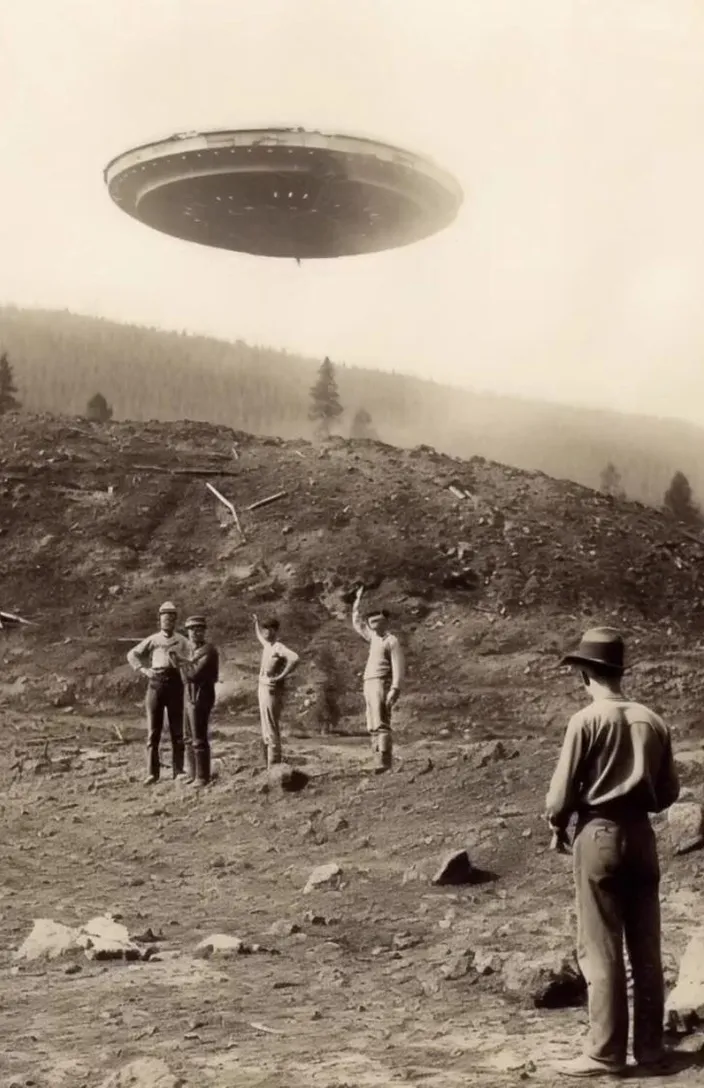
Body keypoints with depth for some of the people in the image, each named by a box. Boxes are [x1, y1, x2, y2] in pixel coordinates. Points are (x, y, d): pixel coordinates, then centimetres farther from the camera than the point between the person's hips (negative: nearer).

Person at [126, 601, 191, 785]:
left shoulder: (182, 641, 12)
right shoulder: (153, 640, 13)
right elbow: (132, 654, 16)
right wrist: (143, 670, 2)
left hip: (175, 682, 0)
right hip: (156, 683, 0)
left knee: (177, 729, 2)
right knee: (153, 730, -1)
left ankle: (178, 770, 7)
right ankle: (153, 772, 1)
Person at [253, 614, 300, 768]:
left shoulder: (279, 648, -14)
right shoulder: (267, 645, 13)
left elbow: (295, 658, -33)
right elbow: (259, 635, 39)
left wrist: (281, 677, -28)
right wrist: (255, 622, 47)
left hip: (272, 691, -10)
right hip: (263, 690, 10)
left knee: (272, 732, -10)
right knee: (265, 732, 14)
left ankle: (274, 767, -10)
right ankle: (269, 766, 20)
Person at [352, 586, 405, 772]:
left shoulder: (391, 641, -4)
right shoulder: (374, 638, 20)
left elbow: (398, 667, -13)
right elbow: (356, 623, 34)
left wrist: (395, 689, -23)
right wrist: (358, 601, 30)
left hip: (381, 684, -9)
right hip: (369, 685, 9)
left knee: (381, 724, -16)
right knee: (373, 727, 3)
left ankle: (384, 761, -22)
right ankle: (379, 760, 1)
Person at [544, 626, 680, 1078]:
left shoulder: (587, 720, -11)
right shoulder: (653, 720, 3)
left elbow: (562, 791, -9)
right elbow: (669, 792, 9)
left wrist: (558, 826, 9)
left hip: (599, 835, -5)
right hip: (641, 835, 5)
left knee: (602, 950, 1)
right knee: (647, 948, 10)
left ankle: (606, 1053, 4)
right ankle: (651, 1047, 16)